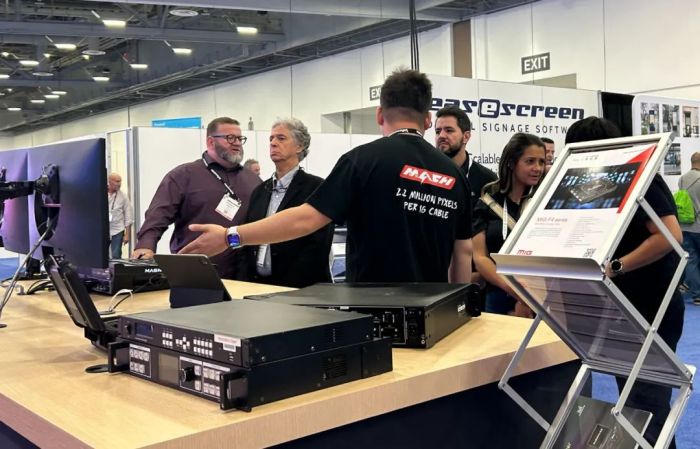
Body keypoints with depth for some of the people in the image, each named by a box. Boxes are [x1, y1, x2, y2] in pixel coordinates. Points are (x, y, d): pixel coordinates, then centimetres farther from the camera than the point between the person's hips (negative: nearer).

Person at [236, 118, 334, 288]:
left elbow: (317, 248, -13)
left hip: (301, 288, -5)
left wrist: (286, 288, -16)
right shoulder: (260, 191, 13)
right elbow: (247, 243, 13)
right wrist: (245, 284, 0)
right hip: (256, 285, 5)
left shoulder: (316, 187, -6)